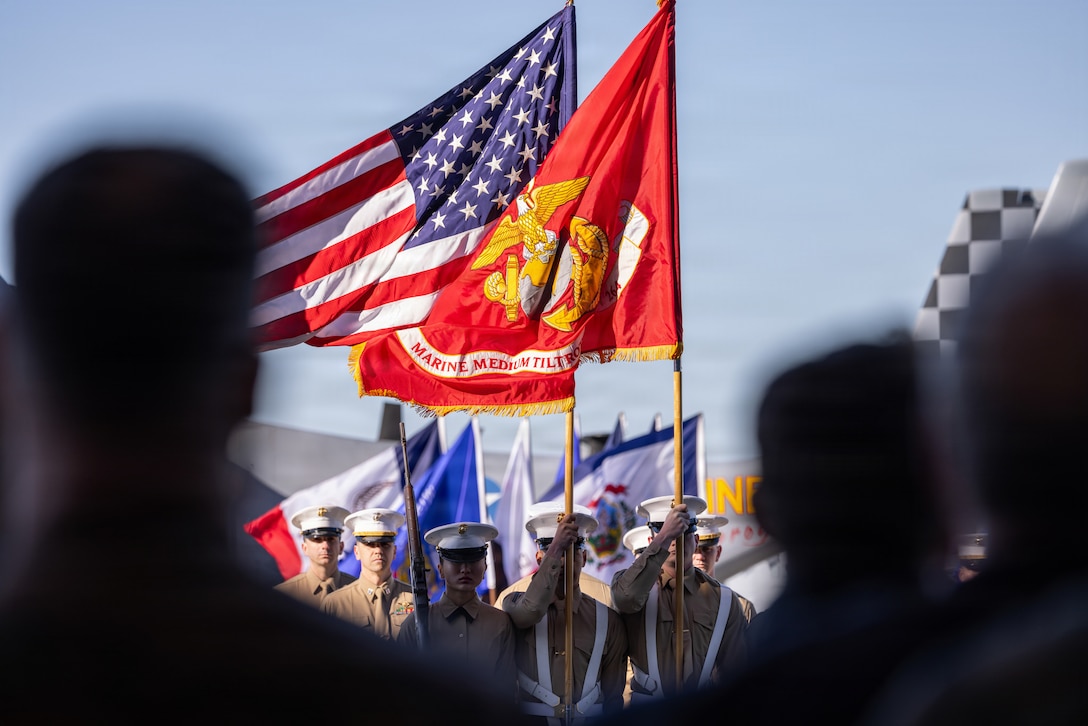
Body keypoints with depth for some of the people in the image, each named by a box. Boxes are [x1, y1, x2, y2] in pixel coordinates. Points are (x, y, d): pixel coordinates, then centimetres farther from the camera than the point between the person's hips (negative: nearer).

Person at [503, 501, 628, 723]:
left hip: (588, 721, 2)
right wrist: (556, 547, -21)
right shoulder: (515, 604, 7)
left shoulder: (607, 620, 8)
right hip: (529, 720, -2)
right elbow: (532, 610, -18)